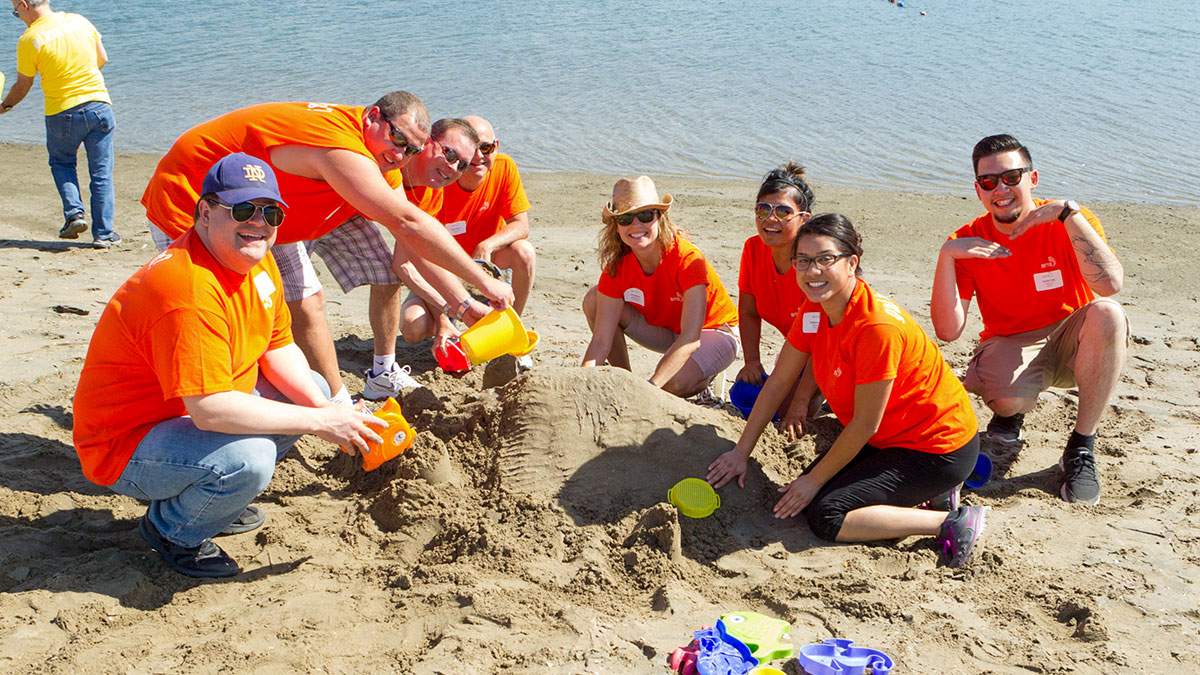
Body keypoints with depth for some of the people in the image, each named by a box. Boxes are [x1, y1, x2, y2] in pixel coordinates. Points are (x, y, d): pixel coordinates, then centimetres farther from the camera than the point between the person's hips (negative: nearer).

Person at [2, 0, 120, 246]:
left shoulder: (29, 39, -8)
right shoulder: (79, 21, 2)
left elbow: (23, 85, 1)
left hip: (62, 113, -2)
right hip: (99, 104, 3)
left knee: (61, 162, 22)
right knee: (101, 172, 7)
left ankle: (74, 213, 4)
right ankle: (103, 233, 7)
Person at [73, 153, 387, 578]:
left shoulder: (257, 260, -2)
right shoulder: (187, 288, -32)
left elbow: (279, 348, 7)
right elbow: (211, 410, -36)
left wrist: (328, 409, -10)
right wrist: (319, 422, -29)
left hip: (205, 404, 10)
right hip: (127, 443, -9)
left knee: (312, 392, 8)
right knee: (248, 458, -34)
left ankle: (220, 497, 15)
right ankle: (171, 530, -1)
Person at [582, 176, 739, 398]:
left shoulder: (687, 259, -31)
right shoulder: (617, 267, -17)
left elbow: (690, 339, -38)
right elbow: (601, 340, -20)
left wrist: (650, 387, -48)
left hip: (714, 333, -5)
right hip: (667, 333, 5)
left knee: (670, 382, -37)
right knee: (593, 300, -15)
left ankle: (707, 378, -2)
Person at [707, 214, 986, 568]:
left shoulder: (877, 326, -29)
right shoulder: (815, 310, -4)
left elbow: (865, 423, -22)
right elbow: (778, 382, 4)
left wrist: (814, 480, -12)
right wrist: (740, 452, 3)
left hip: (939, 448, -9)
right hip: (890, 437, 9)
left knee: (825, 516, -17)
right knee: (809, 495, 2)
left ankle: (951, 523, -9)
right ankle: (919, 492, 12)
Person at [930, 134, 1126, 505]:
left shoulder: (1070, 223, -11)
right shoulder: (967, 241, -8)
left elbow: (1111, 285, -31)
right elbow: (948, 331, -17)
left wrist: (1068, 213, -32)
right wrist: (946, 256, -27)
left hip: (1071, 344, 1)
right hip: (1009, 345, -1)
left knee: (1107, 313, -33)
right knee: (1008, 398, -35)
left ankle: (1081, 447, -20)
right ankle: (1009, 410, 8)